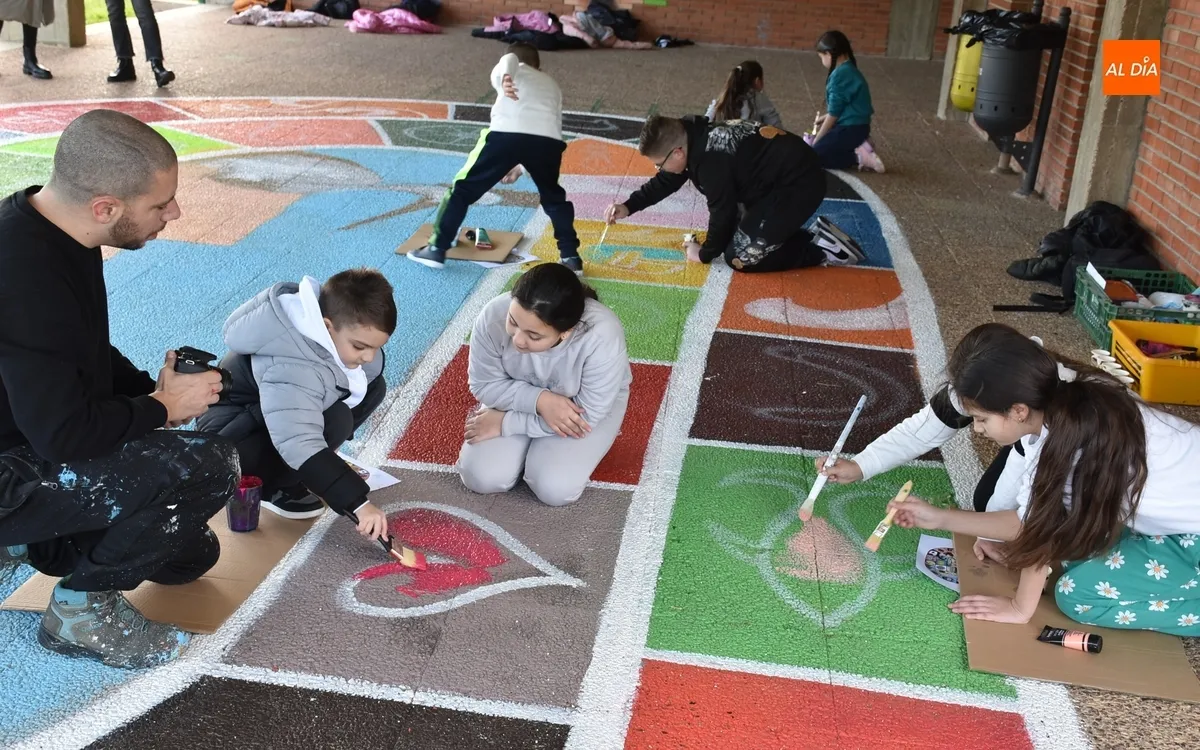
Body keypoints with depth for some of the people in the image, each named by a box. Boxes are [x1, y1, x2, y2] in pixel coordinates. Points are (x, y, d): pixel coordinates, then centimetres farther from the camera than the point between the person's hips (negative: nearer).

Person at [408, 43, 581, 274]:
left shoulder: (505, 70, 29)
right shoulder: (551, 85, 40)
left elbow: (508, 62, 3)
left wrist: (505, 80, -20)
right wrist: (521, 166, 49)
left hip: (505, 133, -2)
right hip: (548, 139, 3)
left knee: (463, 188, 15)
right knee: (554, 198, 27)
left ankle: (437, 249, 18)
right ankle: (571, 257, 22)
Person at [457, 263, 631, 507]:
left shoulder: (602, 336, -39)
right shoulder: (494, 317, -31)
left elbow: (585, 416, -28)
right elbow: (485, 385, -16)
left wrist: (505, 423, -26)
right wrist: (539, 400, -33)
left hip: (579, 404, -2)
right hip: (519, 397, 2)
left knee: (555, 489, -21)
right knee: (481, 477, -14)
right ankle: (528, 445, 14)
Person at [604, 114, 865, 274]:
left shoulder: (710, 160, -29)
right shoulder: (692, 136, 0)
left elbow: (722, 212, -17)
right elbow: (665, 182, 15)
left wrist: (705, 253, 0)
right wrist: (628, 207, 5)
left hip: (799, 184, -10)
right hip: (778, 175, 10)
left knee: (739, 257, -7)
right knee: (740, 238, 17)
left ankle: (821, 250, -3)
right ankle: (818, 237, 13)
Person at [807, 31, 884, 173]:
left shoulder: (839, 75, -19)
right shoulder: (849, 70, 11)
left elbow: (834, 113, -16)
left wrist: (816, 140, -6)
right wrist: (825, 118, 29)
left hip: (850, 129, -10)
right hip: (856, 126, 10)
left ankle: (858, 156, -11)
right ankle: (859, 147, 7)